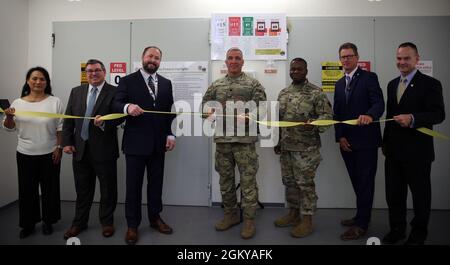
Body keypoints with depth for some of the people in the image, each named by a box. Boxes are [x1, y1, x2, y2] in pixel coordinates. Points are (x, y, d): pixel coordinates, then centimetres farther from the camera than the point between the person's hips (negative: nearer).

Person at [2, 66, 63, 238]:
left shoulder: (55, 102, -4)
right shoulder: (18, 103, 2)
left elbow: (61, 128, -1)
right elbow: (9, 128, 7)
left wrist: (59, 147, -7)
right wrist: (9, 116, -13)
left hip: (49, 153, -2)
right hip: (25, 154, 2)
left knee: (49, 189, 9)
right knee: (27, 190, 11)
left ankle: (48, 221, 26)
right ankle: (28, 224, 27)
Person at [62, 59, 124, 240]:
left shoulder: (114, 92, -3)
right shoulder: (76, 91, 11)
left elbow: (120, 116, -9)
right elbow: (68, 118, 9)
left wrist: (105, 122, -26)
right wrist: (67, 142, 2)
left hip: (104, 149, -4)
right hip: (80, 149, 4)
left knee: (107, 189, 8)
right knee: (82, 189, 16)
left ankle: (107, 222, 26)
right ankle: (79, 223, 31)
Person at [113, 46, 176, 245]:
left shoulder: (166, 83, 11)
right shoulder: (128, 81, 0)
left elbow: (170, 111, 9)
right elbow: (116, 104, -9)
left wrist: (170, 134, 0)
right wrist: (127, 107, -31)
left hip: (158, 142, 4)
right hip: (136, 141, -3)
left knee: (156, 182, 14)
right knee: (133, 184, 6)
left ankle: (155, 217, 31)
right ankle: (132, 225, 20)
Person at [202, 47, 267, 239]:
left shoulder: (253, 84, 3)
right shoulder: (216, 85, 15)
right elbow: (206, 101, 17)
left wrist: (246, 117, -18)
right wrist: (211, 111, -4)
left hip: (244, 139, -4)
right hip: (222, 139, 4)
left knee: (248, 180, -1)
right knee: (225, 179, 12)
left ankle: (249, 219, 11)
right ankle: (230, 214, 27)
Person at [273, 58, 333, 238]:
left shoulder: (316, 93, -7)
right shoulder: (283, 93, 12)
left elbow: (327, 115, -12)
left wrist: (314, 124, -30)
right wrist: (277, 141, 15)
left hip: (306, 147, -6)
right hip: (286, 146, 7)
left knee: (305, 183, 1)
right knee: (289, 181, 14)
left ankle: (307, 220, 13)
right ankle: (294, 213, 30)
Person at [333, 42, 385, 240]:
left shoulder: (369, 77, -3)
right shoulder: (339, 83, 16)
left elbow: (379, 103, -15)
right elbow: (337, 112, 13)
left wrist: (370, 115, -37)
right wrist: (340, 137, 3)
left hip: (366, 140, -5)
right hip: (347, 142, 5)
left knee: (365, 182, 1)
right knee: (356, 181, 13)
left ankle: (361, 224, 9)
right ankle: (362, 215, 26)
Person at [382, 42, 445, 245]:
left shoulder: (430, 84, -6)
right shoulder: (392, 84, 13)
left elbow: (438, 114, -15)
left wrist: (412, 118, -31)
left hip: (417, 151, -5)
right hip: (393, 150, 6)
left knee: (420, 193, 10)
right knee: (393, 192, 13)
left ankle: (419, 232, 28)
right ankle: (397, 229, 30)